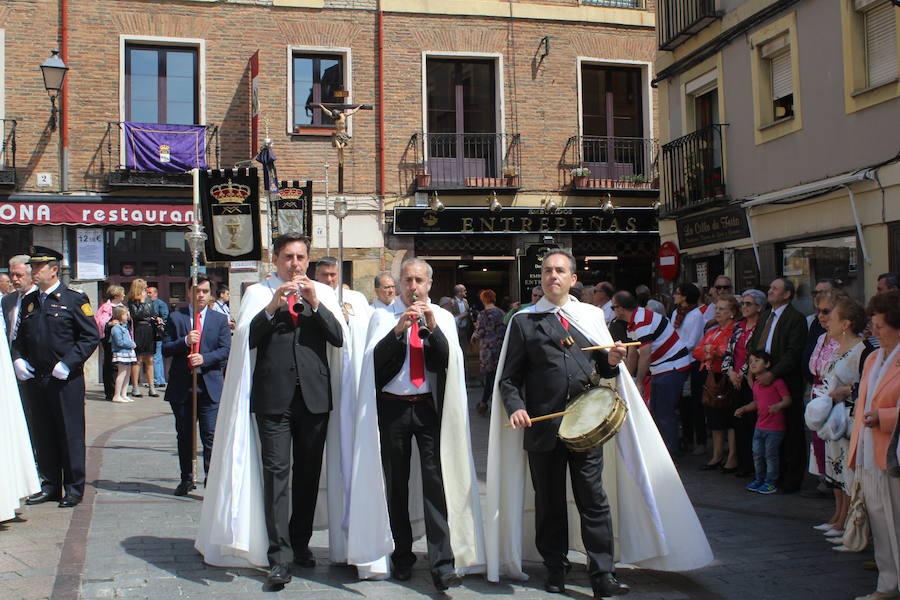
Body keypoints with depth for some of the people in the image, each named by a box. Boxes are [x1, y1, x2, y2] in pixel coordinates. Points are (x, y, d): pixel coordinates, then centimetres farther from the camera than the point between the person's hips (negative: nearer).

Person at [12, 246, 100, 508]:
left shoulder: (74, 299, -4)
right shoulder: (28, 301, 13)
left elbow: (91, 336, -7)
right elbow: (19, 337, 21)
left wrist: (68, 364, -15)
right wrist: (18, 359, 2)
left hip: (66, 380, -5)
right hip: (36, 379, 6)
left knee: (70, 435, 1)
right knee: (44, 435, 12)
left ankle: (74, 489, 10)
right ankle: (50, 486, 22)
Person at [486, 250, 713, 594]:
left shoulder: (592, 316, 14)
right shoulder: (524, 321, 7)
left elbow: (603, 367, 17)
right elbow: (509, 377, 3)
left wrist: (612, 360, -5)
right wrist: (515, 407, -14)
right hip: (542, 424, -1)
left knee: (594, 500, -1)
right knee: (549, 502, 8)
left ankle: (602, 577, 4)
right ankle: (555, 571, 22)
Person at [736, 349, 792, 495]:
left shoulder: (777, 381, -13)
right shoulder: (755, 384, 11)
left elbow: (787, 399, -15)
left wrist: (778, 406, -33)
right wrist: (744, 409, 9)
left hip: (775, 428, -7)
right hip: (759, 426, 7)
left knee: (770, 454, 0)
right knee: (757, 454, 12)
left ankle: (771, 482, 12)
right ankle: (759, 479, 27)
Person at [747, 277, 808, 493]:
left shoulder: (796, 318, -7)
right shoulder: (764, 316, 18)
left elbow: (793, 353, -15)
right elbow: (753, 345, 21)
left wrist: (772, 373, -21)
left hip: (787, 383, -7)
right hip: (764, 379, 7)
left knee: (791, 432, 1)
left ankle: (792, 479, 8)